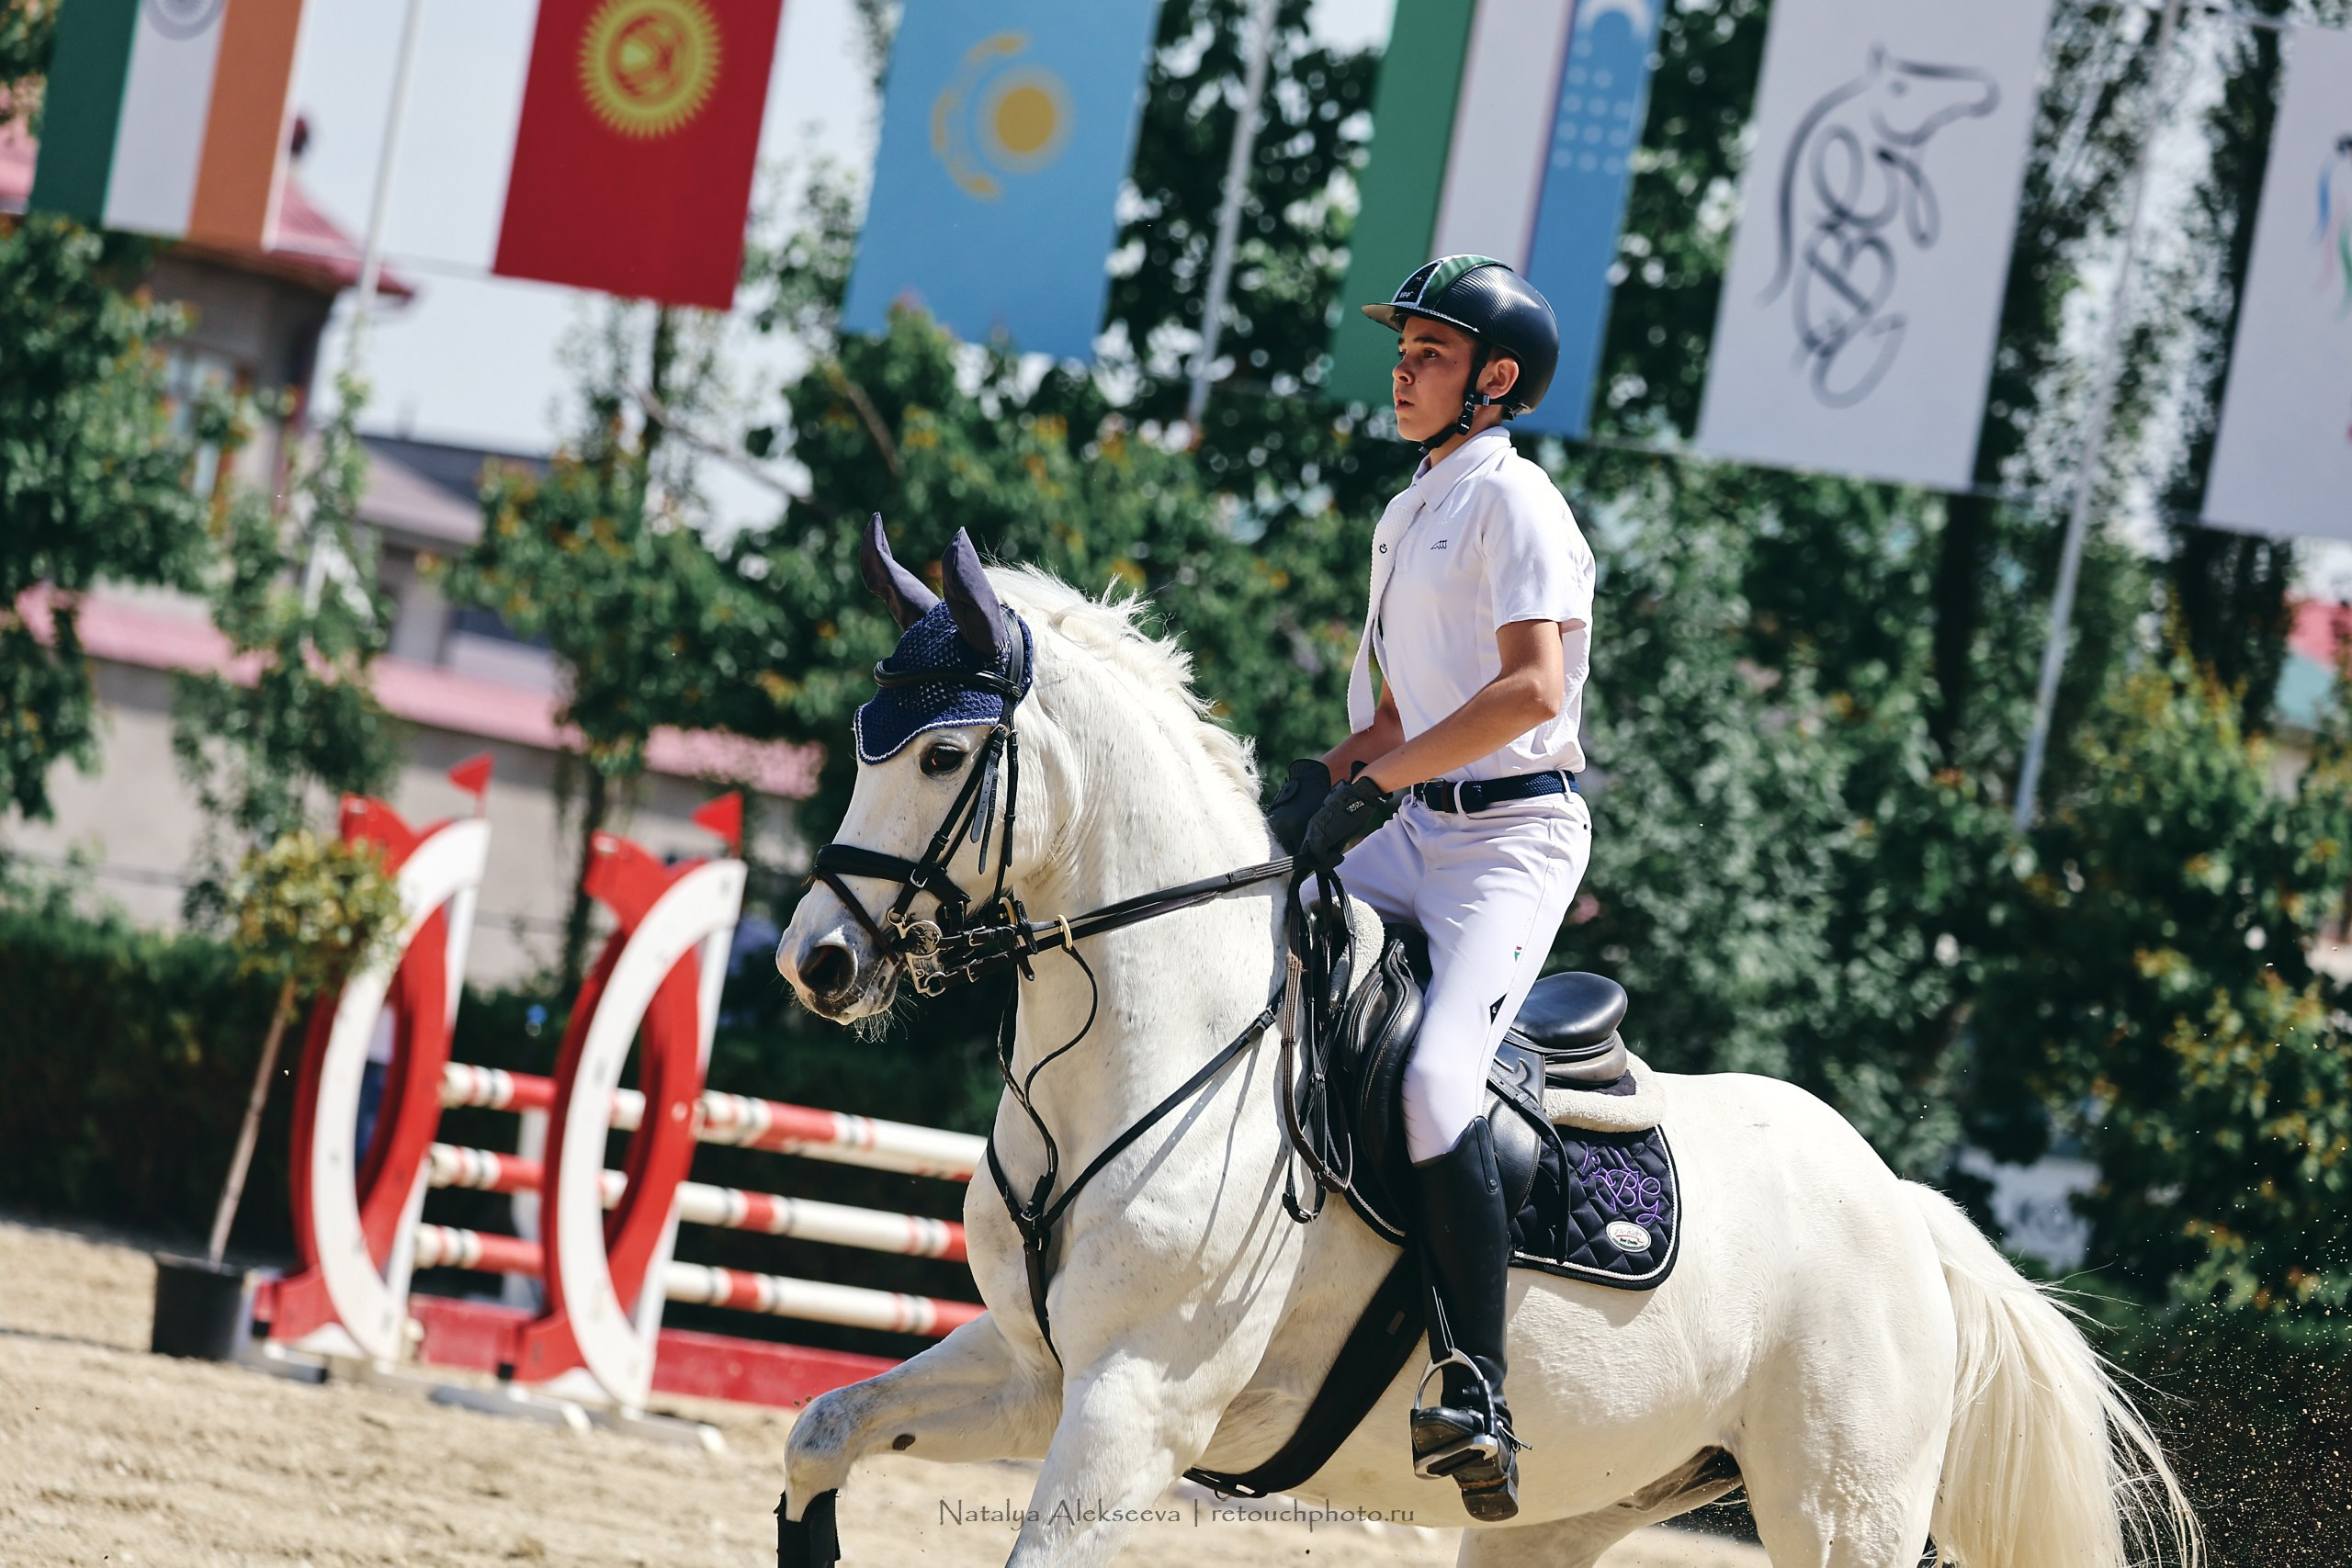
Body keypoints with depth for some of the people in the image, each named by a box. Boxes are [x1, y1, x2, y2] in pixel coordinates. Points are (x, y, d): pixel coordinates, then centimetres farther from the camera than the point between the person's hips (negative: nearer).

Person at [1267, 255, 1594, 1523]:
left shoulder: (1510, 501, -9)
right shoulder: (1409, 516, 19)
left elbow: (1531, 688, -22)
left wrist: (1380, 779, -23)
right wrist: (1324, 780, 5)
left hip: (1517, 834, -10)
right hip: (1416, 833, 10)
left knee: (1435, 1080, -27)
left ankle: (1479, 1393, -29)